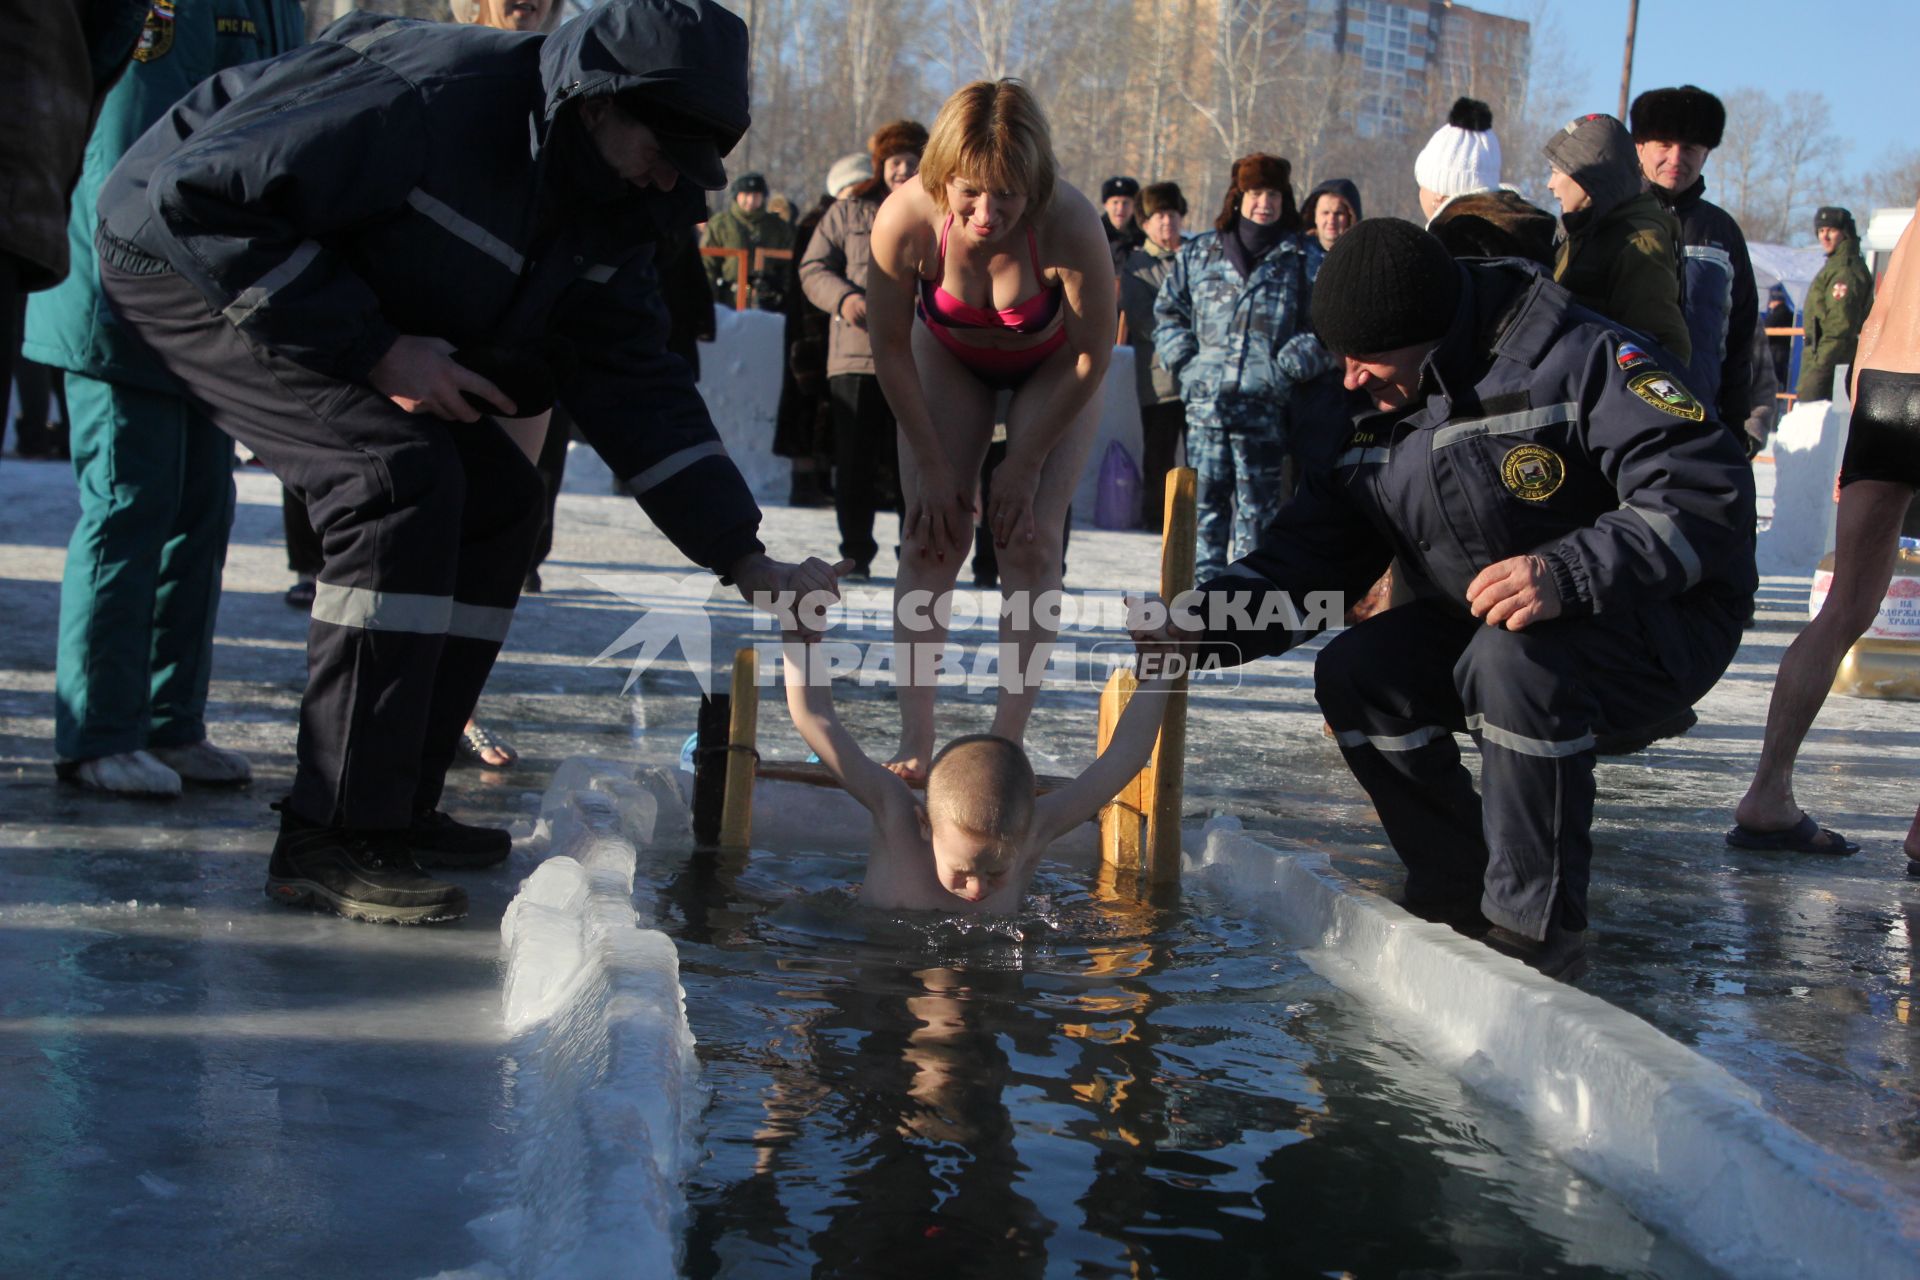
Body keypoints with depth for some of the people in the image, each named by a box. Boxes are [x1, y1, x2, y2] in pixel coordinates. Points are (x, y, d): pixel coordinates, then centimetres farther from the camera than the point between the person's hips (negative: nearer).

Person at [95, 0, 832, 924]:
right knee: (401, 479, -27)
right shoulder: (435, 97, -31)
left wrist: (742, 554, -12)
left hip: (353, 311, 9)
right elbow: (206, 191, -31)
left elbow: (635, 384, -3)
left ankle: (394, 806, 6)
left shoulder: (608, 211, -3)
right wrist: (371, 350, -30)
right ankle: (330, 841, -22)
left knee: (496, 500, 0)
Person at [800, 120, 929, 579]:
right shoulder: (849, 212, 9)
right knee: (855, 461, 2)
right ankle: (856, 553, 12)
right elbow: (813, 267, 8)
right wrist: (844, 297, -12)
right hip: (855, 355, 1)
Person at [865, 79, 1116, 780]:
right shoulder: (905, 217, -34)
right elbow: (889, 346, -18)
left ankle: (1007, 742, -9)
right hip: (949, 355, 1)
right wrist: (930, 463, -14)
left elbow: (1093, 355, -23)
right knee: (932, 537, -9)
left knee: (1031, 539, -13)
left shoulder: (1070, 224, -38)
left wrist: (1024, 465, -18)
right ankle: (914, 743, -8)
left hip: (1052, 365, -1)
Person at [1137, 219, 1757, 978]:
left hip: (1662, 623, -7)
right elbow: (1309, 558, 3)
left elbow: (1707, 489, -28)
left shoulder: (1576, 360, -22)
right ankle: (1460, 895, 3)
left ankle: (1538, 933, -21)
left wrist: (1571, 572, -41)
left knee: (1515, 658, -36)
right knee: (1355, 673, -11)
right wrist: (1200, 626, -13)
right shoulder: (1378, 422, 3)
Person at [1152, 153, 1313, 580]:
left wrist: (1289, 366, -9)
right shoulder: (1198, 254, 12)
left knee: (1257, 501, 2)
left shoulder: (1302, 260, 4)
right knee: (1205, 496, 2)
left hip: (1266, 404, -2)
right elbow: (1167, 311, 20)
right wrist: (1184, 358, 6)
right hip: (1205, 400, 2)